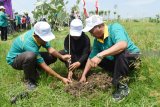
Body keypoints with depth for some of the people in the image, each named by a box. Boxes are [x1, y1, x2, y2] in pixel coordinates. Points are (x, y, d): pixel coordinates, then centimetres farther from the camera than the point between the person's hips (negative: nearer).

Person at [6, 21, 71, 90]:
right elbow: (45, 67, -34)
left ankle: (32, 70, 8)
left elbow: (50, 49, -14)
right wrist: (61, 78, -31)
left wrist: (62, 57, -32)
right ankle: (29, 80, -17)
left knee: (53, 57, -7)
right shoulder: (30, 45, -38)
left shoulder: (37, 33, -19)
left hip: (27, 57, 7)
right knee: (30, 55, -42)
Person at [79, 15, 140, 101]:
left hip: (132, 56, -8)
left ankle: (122, 87, -24)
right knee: (96, 60, 0)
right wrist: (83, 75, 0)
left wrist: (100, 55, -49)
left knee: (119, 52, -37)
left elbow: (122, 44, -45)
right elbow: (91, 57, 4)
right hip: (116, 60, 8)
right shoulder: (97, 40, -3)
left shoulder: (114, 28, -25)